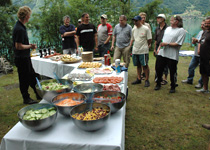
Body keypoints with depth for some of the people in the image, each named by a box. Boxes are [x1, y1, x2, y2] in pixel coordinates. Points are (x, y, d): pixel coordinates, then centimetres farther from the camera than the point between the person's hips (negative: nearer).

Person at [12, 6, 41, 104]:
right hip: (22, 58, -10)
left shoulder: (20, 26, 10)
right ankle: (26, 99, 19)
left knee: (32, 76, 17)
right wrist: (30, 46, -12)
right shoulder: (20, 29, -22)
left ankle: (39, 94, 30)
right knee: (24, 79, 3)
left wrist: (29, 45, 11)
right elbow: (18, 46, -23)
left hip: (25, 57, 10)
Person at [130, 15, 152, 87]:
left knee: (145, 65, -2)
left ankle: (147, 80, 7)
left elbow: (149, 39, -3)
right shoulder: (134, 29, 12)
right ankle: (138, 79, 22)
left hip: (143, 51, -6)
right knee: (138, 65, 12)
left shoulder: (146, 29, -6)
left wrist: (145, 46, 4)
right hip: (135, 51, 6)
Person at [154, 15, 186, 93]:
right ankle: (158, 84, 29)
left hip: (172, 55, -6)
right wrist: (159, 48, 10)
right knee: (158, 69, 9)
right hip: (162, 53, 6)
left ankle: (173, 87, 24)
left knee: (172, 72, 4)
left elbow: (178, 44, -14)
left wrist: (167, 44, -16)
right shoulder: (168, 28, 16)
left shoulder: (181, 31, -6)